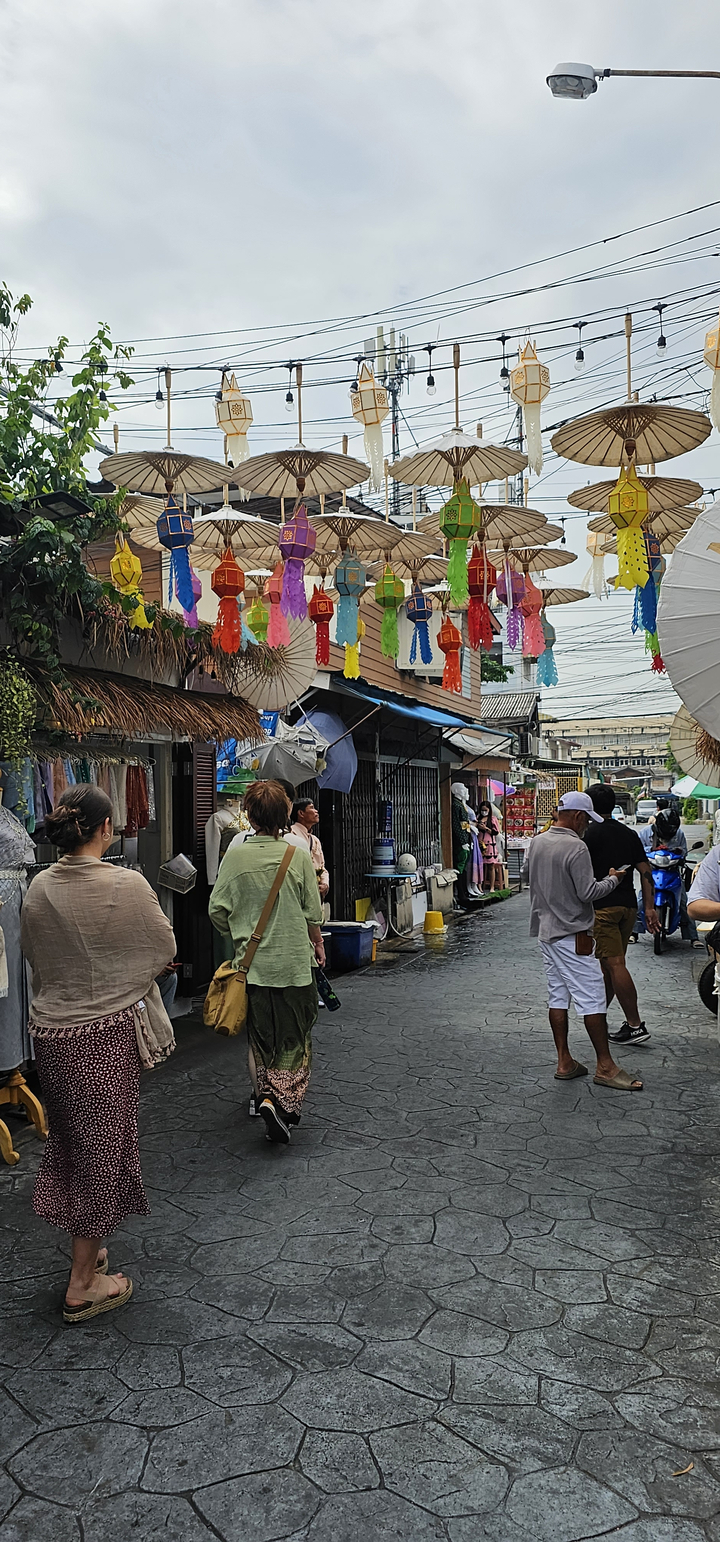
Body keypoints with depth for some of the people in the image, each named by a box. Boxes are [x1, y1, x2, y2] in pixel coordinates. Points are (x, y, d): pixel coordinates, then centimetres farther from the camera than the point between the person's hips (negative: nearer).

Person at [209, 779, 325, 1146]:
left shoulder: (235, 856, -7)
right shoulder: (298, 856, -9)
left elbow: (218, 911, -4)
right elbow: (312, 912, -3)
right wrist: (318, 943, 16)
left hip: (252, 963, 1)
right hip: (294, 961, -1)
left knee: (259, 1035, 18)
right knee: (294, 1037, 9)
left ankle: (265, 1095, 10)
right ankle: (285, 1103, -1)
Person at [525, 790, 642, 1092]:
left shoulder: (537, 842, 7)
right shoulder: (576, 847, -19)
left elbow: (526, 873, 23)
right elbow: (588, 892, -20)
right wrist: (612, 879, -4)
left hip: (546, 931, 9)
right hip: (571, 935, -9)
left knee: (557, 996, 12)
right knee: (592, 998, -2)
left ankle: (564, 1062, 17)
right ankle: (605, 1067, 3)